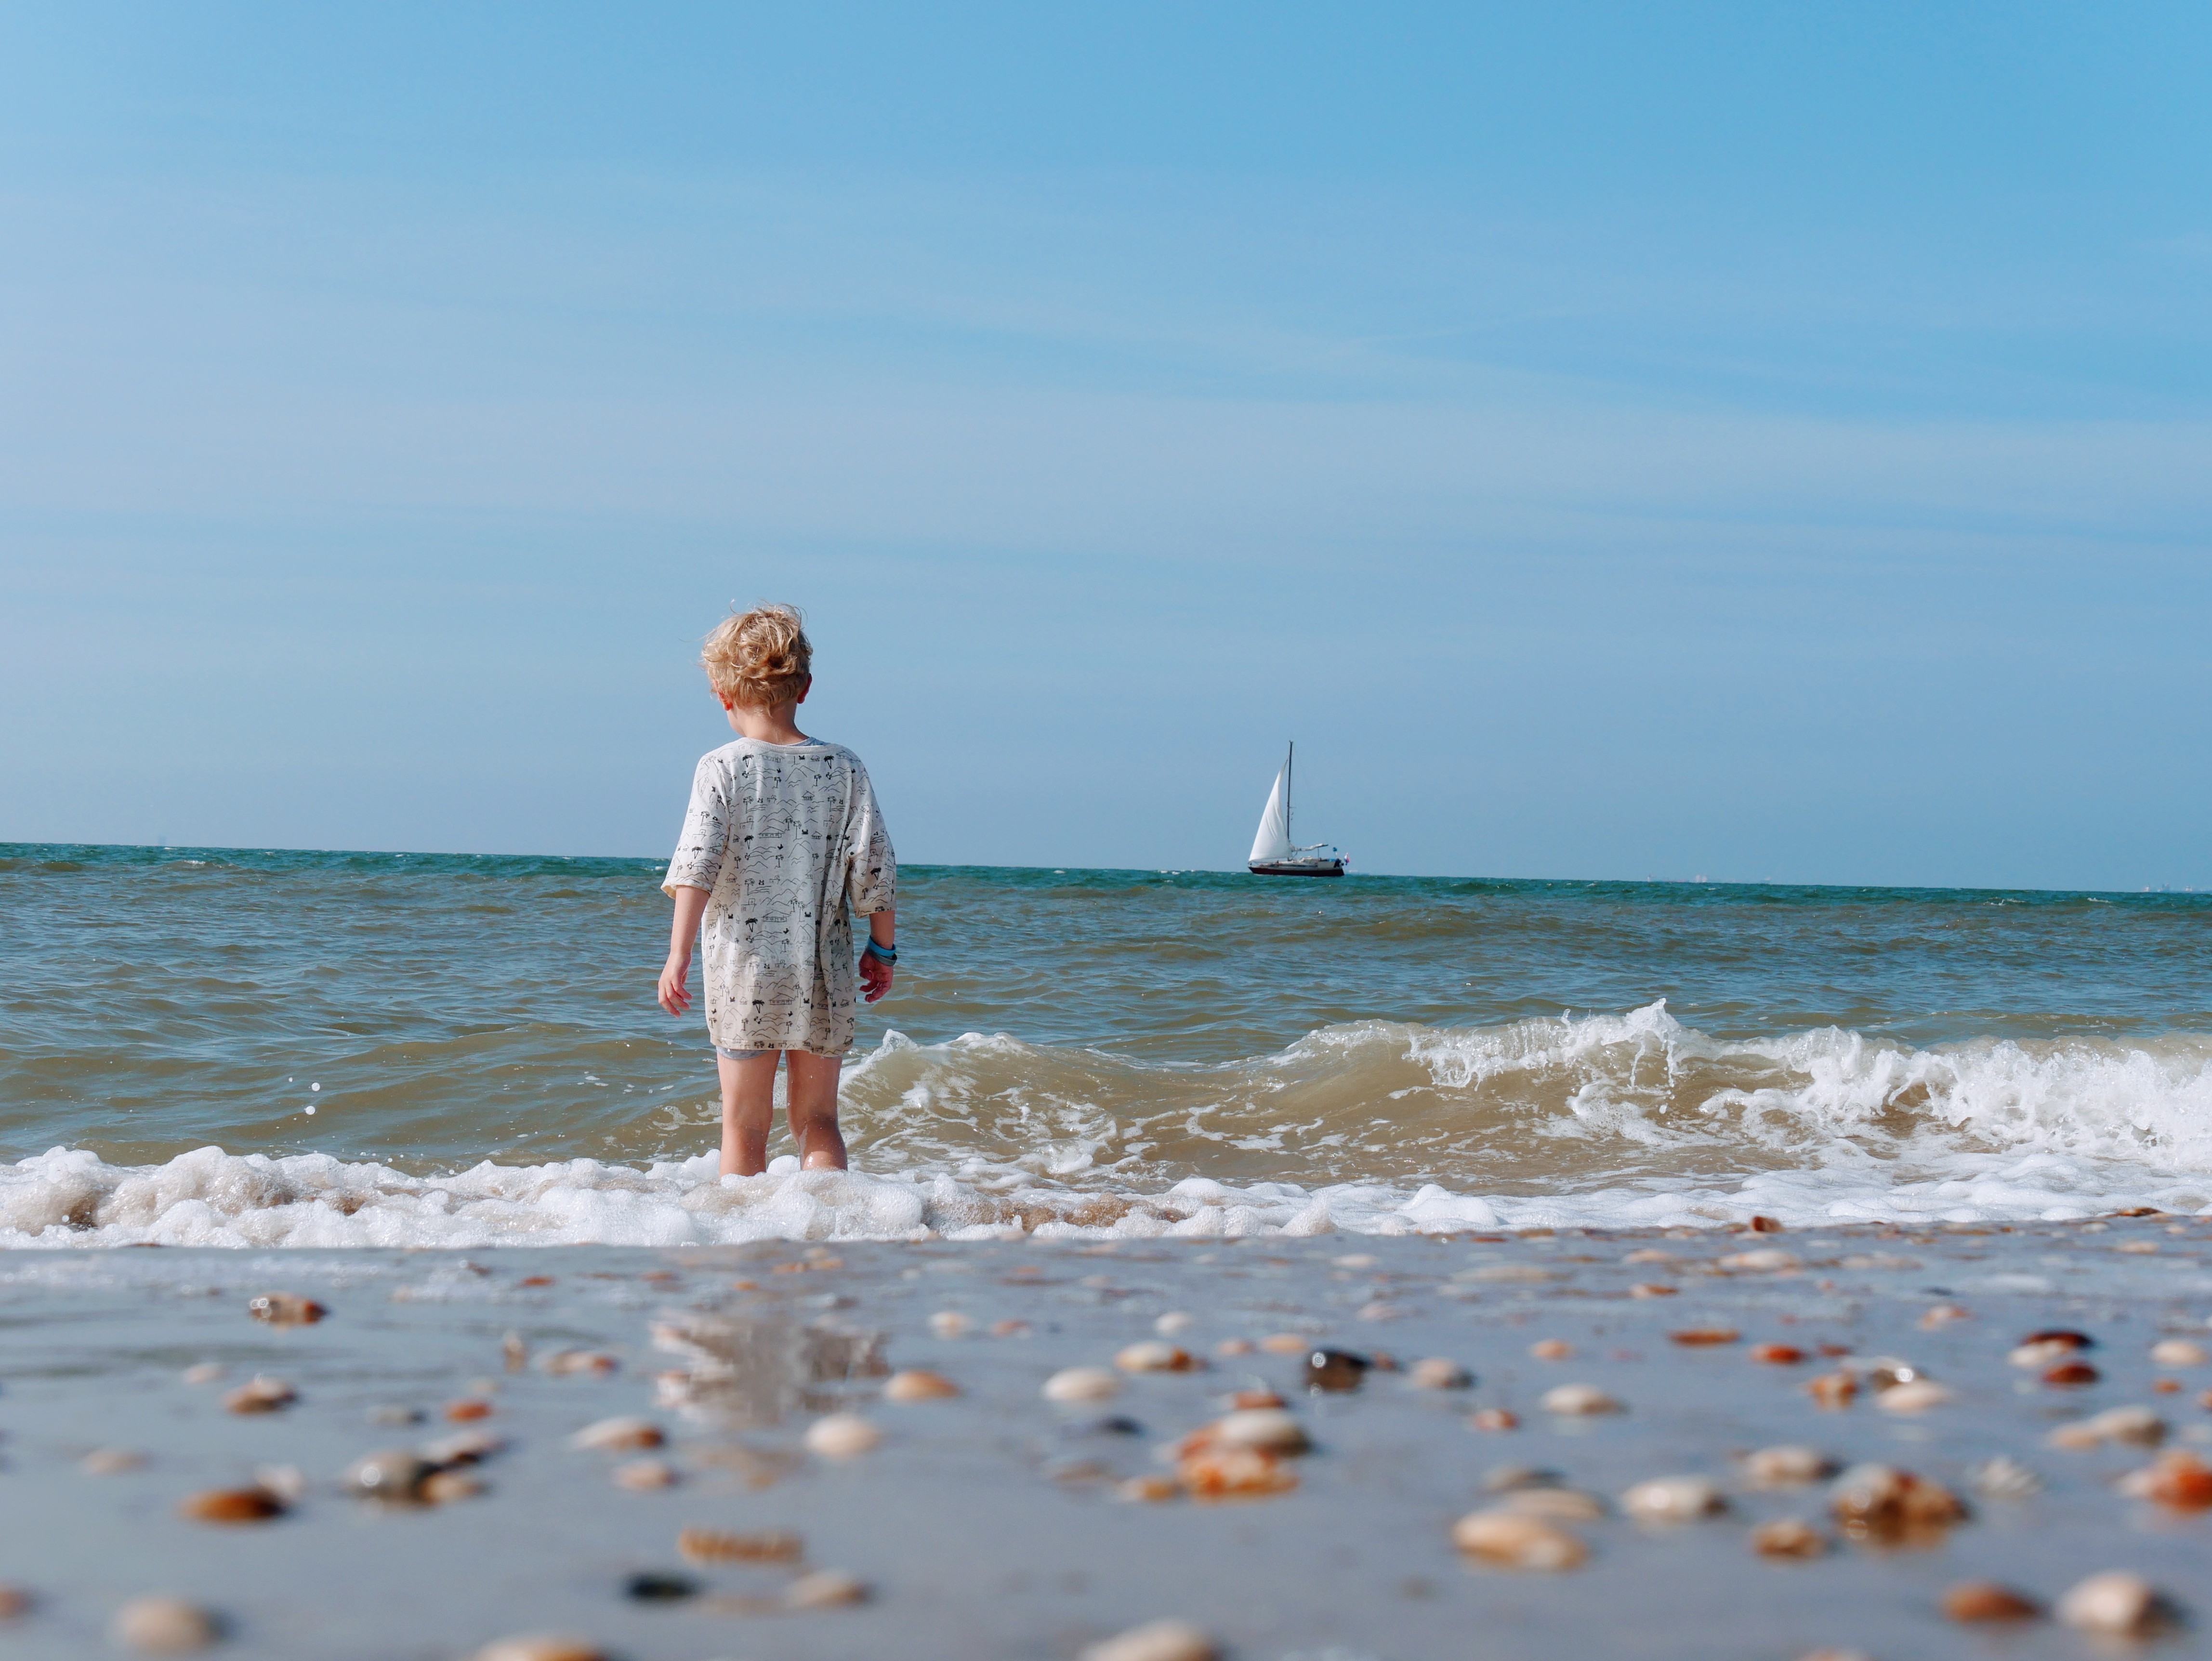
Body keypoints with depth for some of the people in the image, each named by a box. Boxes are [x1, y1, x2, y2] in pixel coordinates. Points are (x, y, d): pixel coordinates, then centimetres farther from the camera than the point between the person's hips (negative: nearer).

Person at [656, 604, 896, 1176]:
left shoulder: (721, 768, -5)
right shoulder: (844, 768, 1)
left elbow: (697, 866, -13)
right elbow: (874, 867, 1)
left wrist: (678, 956, -15)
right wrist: (883, 948, 13)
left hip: (744, 968, -2)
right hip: (823, 975, 2)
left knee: (744, 1124, 7)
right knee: (817, 1120, 12)